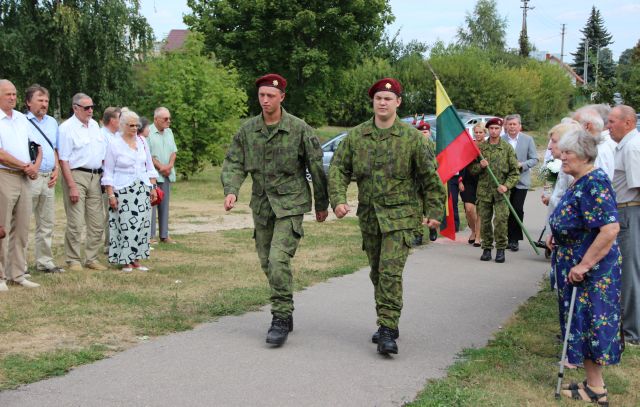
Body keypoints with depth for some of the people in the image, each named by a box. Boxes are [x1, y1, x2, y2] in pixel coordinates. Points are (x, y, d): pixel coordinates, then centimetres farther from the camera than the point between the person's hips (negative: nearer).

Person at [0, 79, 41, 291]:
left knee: (21, 229, 8)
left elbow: (37, 147, 19)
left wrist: (35, 166, 0)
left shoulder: (22, 119, 16)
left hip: (25, 178, 7)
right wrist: (25, 166, -8)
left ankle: (17, 274, 15)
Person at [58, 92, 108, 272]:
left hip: (95, 176, 7)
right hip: (76, 176, -7)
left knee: (97, 222, 8)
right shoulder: (67, 128, -7)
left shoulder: (94, 125, 14)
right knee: (75, 223, -5)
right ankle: (73, 260, 4)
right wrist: (72, 186, -17)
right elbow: (63, 159, -12)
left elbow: (103, 152, 21)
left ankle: (92, 258, 18)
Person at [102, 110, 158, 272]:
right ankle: (125, 261, 1)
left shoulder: (142, 142, 10)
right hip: (123, 191, -5)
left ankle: (136, 260, 11)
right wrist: (110, 195, -9)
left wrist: (153, 187, 10)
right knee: (125, 225, -6)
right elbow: (108, 173, -4)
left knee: (142, 225, 3)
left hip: (143, 190, 5)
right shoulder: (114, 144, -3)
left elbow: (150, 167, 16)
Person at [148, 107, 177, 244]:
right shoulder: (148, 132, -8)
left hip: (167, 175, 7)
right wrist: (161, 167, -12)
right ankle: (151, 236, -3)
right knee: (151, 204, -6)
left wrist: (169, 166, -4)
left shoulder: (169, 132, 15)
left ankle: (164, 235, 14)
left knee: (165, 204, 9)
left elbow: (174, 151, 14)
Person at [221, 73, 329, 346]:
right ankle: (285, 315, 25)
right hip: (261, 204, 5)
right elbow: (233, 163, 3)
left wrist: (322, 204, 5)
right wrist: (231, 190, -17)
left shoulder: (299, 129, -8)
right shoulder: (247, 130, 3)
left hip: (290, 203, -5)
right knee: (267, 262, 10)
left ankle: (281, 318, -9)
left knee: (279, 259, -18)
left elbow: (317, 168, -1)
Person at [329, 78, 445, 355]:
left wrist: (434, 212, 2)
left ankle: (388, 331, -14)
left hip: (399, 217, -4)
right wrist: (338, 199, -11)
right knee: (377, 273, 13)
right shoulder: (356, 136, 4)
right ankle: (386, 324, 28)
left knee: (391, 272, -15)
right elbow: (338, 169, 4)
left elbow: (430, 177, 2)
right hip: (368, 216, 4)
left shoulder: (411, 137, -4)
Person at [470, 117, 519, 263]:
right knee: (485, 221, 4)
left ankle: (501, 249, 1)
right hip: (484, 190, 2)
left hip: (501, 191, -2)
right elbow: (472, 169, 11)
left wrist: (506, 185, -12)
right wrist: (480, 166, -10)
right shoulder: (480, 147, 8)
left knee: (501, 220, -11)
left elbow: (514, 171, 2)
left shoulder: (507, 148, 3)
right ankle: (487, 248, 16)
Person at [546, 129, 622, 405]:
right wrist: (557, 238, 11)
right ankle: (593, 383, 24)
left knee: (588, 323, -1)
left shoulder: (594, 184, -21)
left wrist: (584, 265, -27)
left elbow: (610, 229, -30)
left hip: (590, 271, -10)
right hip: (575, 265, 10)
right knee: (581, 322, 14)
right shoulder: (579, 183, 8)